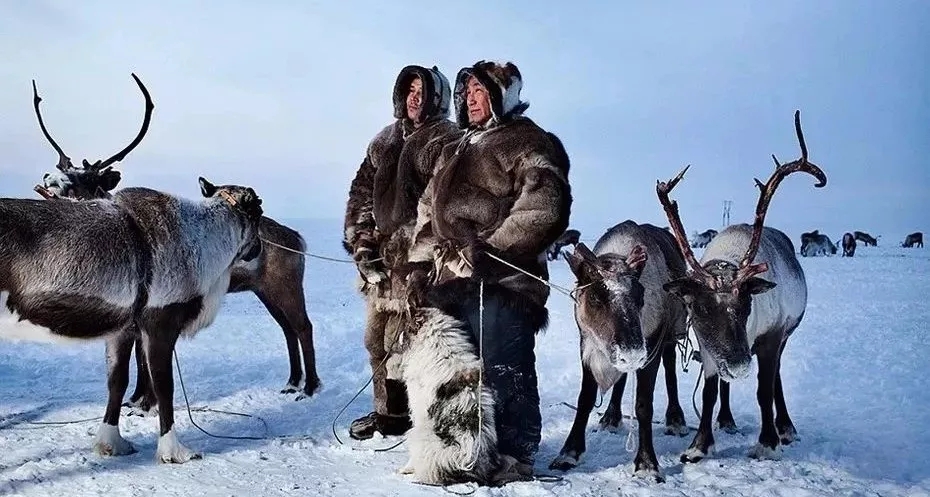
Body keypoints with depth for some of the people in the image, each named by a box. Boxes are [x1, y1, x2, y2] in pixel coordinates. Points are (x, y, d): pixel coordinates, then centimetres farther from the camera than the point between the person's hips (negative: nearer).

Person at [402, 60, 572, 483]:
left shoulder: (528, 143, 0)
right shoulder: (454, 152, 26)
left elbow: (542, 207, -14)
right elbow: (428, 212, 26)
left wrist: (493, 249, -19)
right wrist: (419, 264, 15)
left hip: (499, 281, -8)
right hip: (449, 281, 8)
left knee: (502, 370, -7)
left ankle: (514, 456, 3)